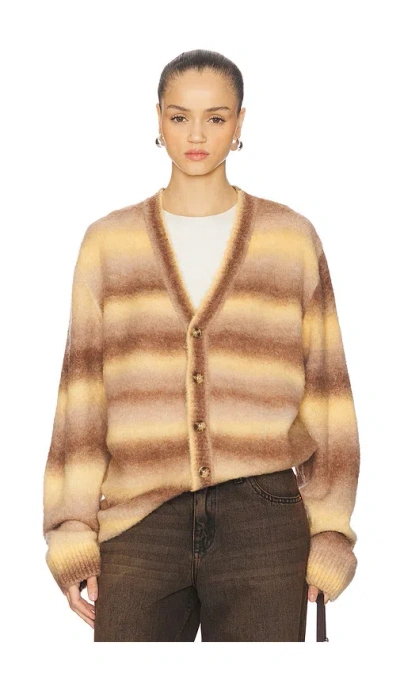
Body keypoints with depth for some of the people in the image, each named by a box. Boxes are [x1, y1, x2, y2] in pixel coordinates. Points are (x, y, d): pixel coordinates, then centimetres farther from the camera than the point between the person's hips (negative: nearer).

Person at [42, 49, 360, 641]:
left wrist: (330, 535, 4)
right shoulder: (109, 241, 7)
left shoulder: (293, 236, 5)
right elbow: (82, 397, 6)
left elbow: (323, 388, 6)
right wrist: (72, 536, 2)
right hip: (138, 525, 1)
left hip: (262, 524, 0)